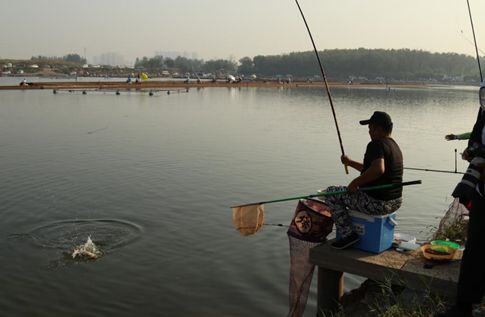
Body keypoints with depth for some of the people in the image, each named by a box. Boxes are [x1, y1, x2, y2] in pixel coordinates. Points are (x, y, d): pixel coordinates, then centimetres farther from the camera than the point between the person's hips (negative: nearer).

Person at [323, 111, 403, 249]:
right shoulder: (395, 146, 14)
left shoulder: (376, 145, -18)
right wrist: (350, 162, 25)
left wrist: (355, 182, -24)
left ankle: (348, 234, -1)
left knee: (331, 193, 2)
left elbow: (378, 169, -36)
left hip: (377, 204, -10)